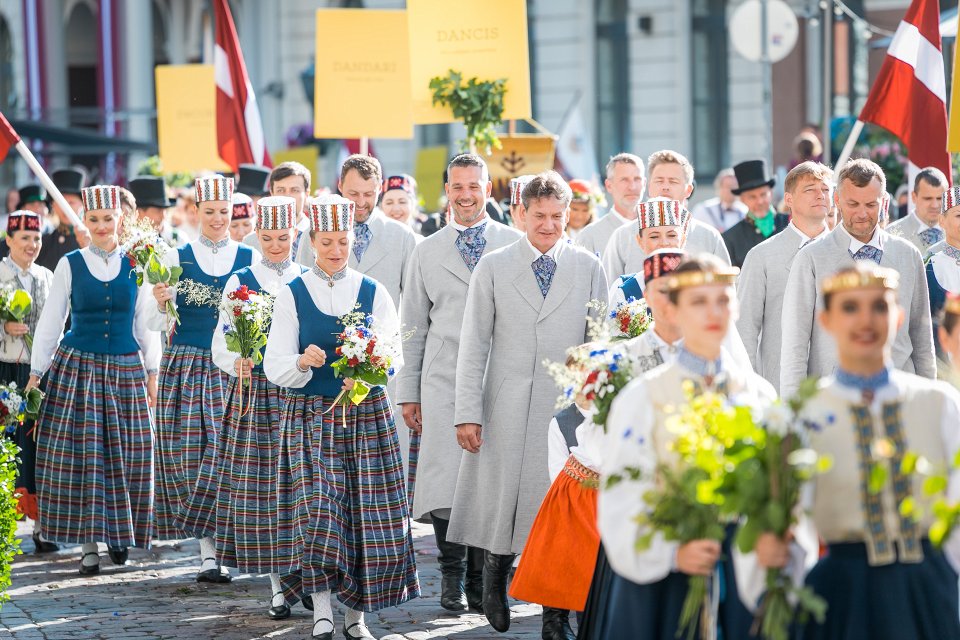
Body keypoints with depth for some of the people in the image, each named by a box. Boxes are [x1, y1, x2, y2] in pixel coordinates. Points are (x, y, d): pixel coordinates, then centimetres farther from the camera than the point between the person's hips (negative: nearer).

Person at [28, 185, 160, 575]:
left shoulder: (136, 265, 5)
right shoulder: (70, 265, 1)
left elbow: (146, 324, 10)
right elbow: (50, 322, 4)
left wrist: (152, 374, 7)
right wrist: (35, 374, 1)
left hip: (126, 371, 1)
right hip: (77, 368, -1)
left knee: (125, 456, 3)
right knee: (80, 454, -3)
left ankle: (119, 534, 20)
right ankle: (88, 544, 2)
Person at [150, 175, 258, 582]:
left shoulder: (251, 259, 8)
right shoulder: (176, 258, 6)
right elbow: (160, 324, 3)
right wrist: (161, 304, -18)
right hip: (186, 365, 0)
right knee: (194, 453, -5)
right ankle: (209, 552, -3)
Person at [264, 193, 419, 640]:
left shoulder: (373, 292, 8)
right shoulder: (291, 295, 4)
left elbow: (394, 355, 3)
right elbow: (274, 367, -1)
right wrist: (302, 363, -23)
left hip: (367, 415, 2)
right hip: (309, 416, -1)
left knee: (365, 513, 0)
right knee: (315, 506, -13)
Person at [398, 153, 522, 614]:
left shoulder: (515, 245, 6)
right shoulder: (427, 253, 11)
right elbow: (413, 328, 13)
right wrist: (408, 393, 9)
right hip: (443, 383, 1)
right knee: (445, 480, -3)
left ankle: (482, 578, 12)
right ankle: (452, 576, 12)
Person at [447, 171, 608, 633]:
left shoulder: (588, 268, 6)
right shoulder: (493, 268, 5)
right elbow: (473, 346, 2)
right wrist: (467, 412, -4)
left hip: (568, 407, 0)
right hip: (507, 409, 0)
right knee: (502, 499, 4)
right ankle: (495, 582, 28)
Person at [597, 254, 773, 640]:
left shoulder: (760, 395, 8)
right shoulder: (642, 397, -2)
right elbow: (621, 498, -7)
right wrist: (672, 553, -21)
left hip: (745, 576, 3)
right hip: (665, 584, -2)